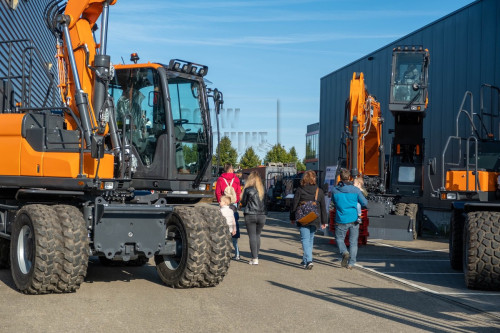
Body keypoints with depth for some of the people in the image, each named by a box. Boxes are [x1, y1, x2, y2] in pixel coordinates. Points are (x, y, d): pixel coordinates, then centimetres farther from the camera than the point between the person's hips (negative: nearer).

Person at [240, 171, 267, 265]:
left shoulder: (248, 189, -7)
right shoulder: (262, 190, 4)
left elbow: (243, 203, -1)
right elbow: (265, 202, 10)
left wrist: (242, 203, 19)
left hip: (250, 215, -4)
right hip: (262, 215, 4)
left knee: (252, 236, 0)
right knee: (257, 236, 15)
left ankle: (254, 259, -4)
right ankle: (256, 256, 18)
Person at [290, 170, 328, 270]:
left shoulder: (299, 190, -5)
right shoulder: (319, 191, 3)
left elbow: (294, 205, -1)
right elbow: (323, 207, 7)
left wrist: (292, 218, 10)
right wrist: (323, 221, 14)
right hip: (315, 219, 3)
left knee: (305, 239, -2)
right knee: (310, 239, 17)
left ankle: (309, 260, -18)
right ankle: (305, 260, 28)